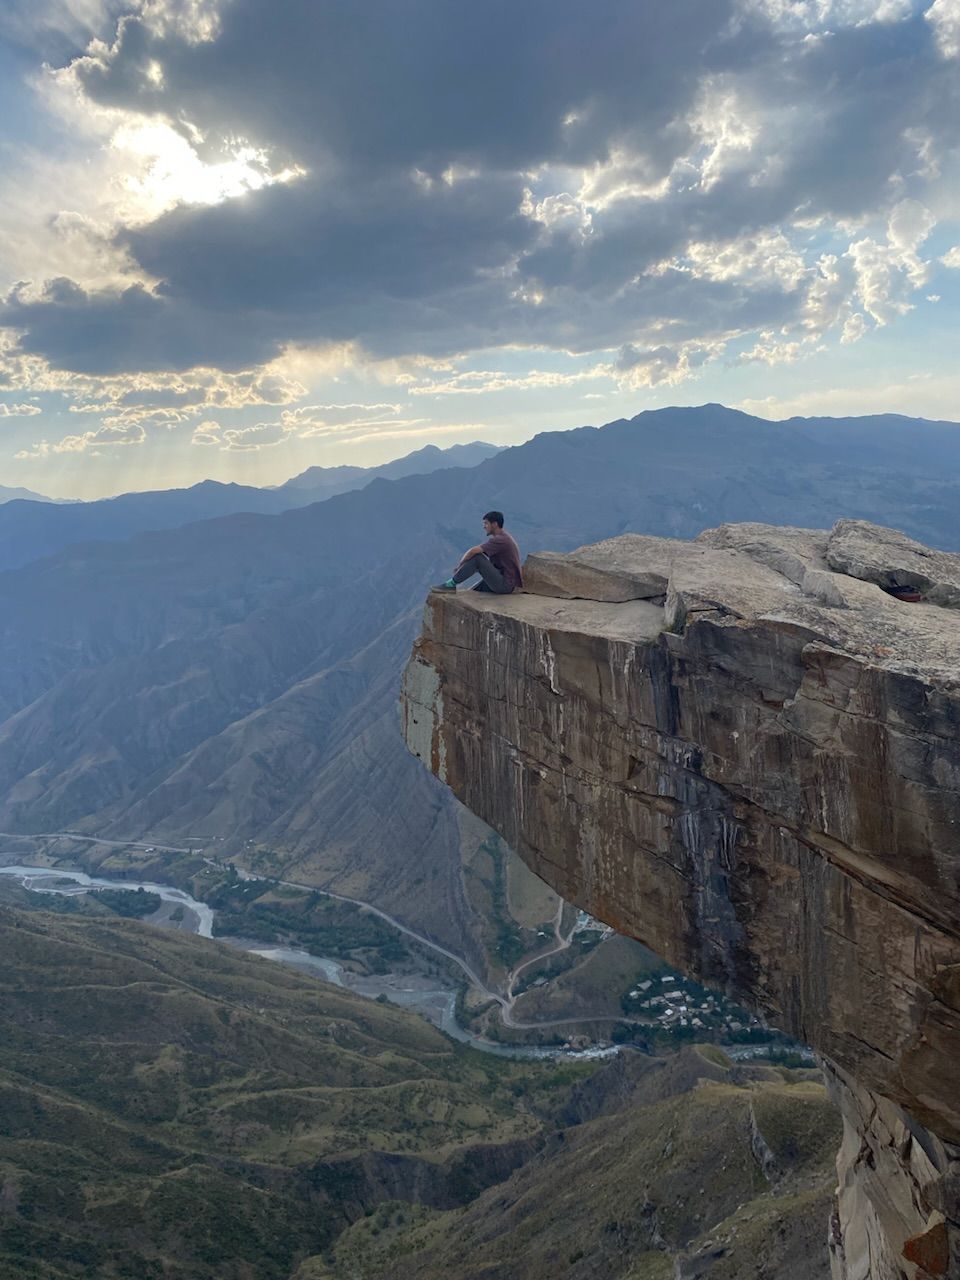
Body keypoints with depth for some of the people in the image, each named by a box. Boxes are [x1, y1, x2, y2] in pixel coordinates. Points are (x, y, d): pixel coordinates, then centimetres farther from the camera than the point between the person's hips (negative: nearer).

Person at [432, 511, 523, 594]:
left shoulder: (500, 540, -17)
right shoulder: (503, 538, 16)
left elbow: (473, 551, -23)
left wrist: (459, 566, -6)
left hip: (505, 585, -10)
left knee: (477, 557, -16)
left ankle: (451, 584, -9)